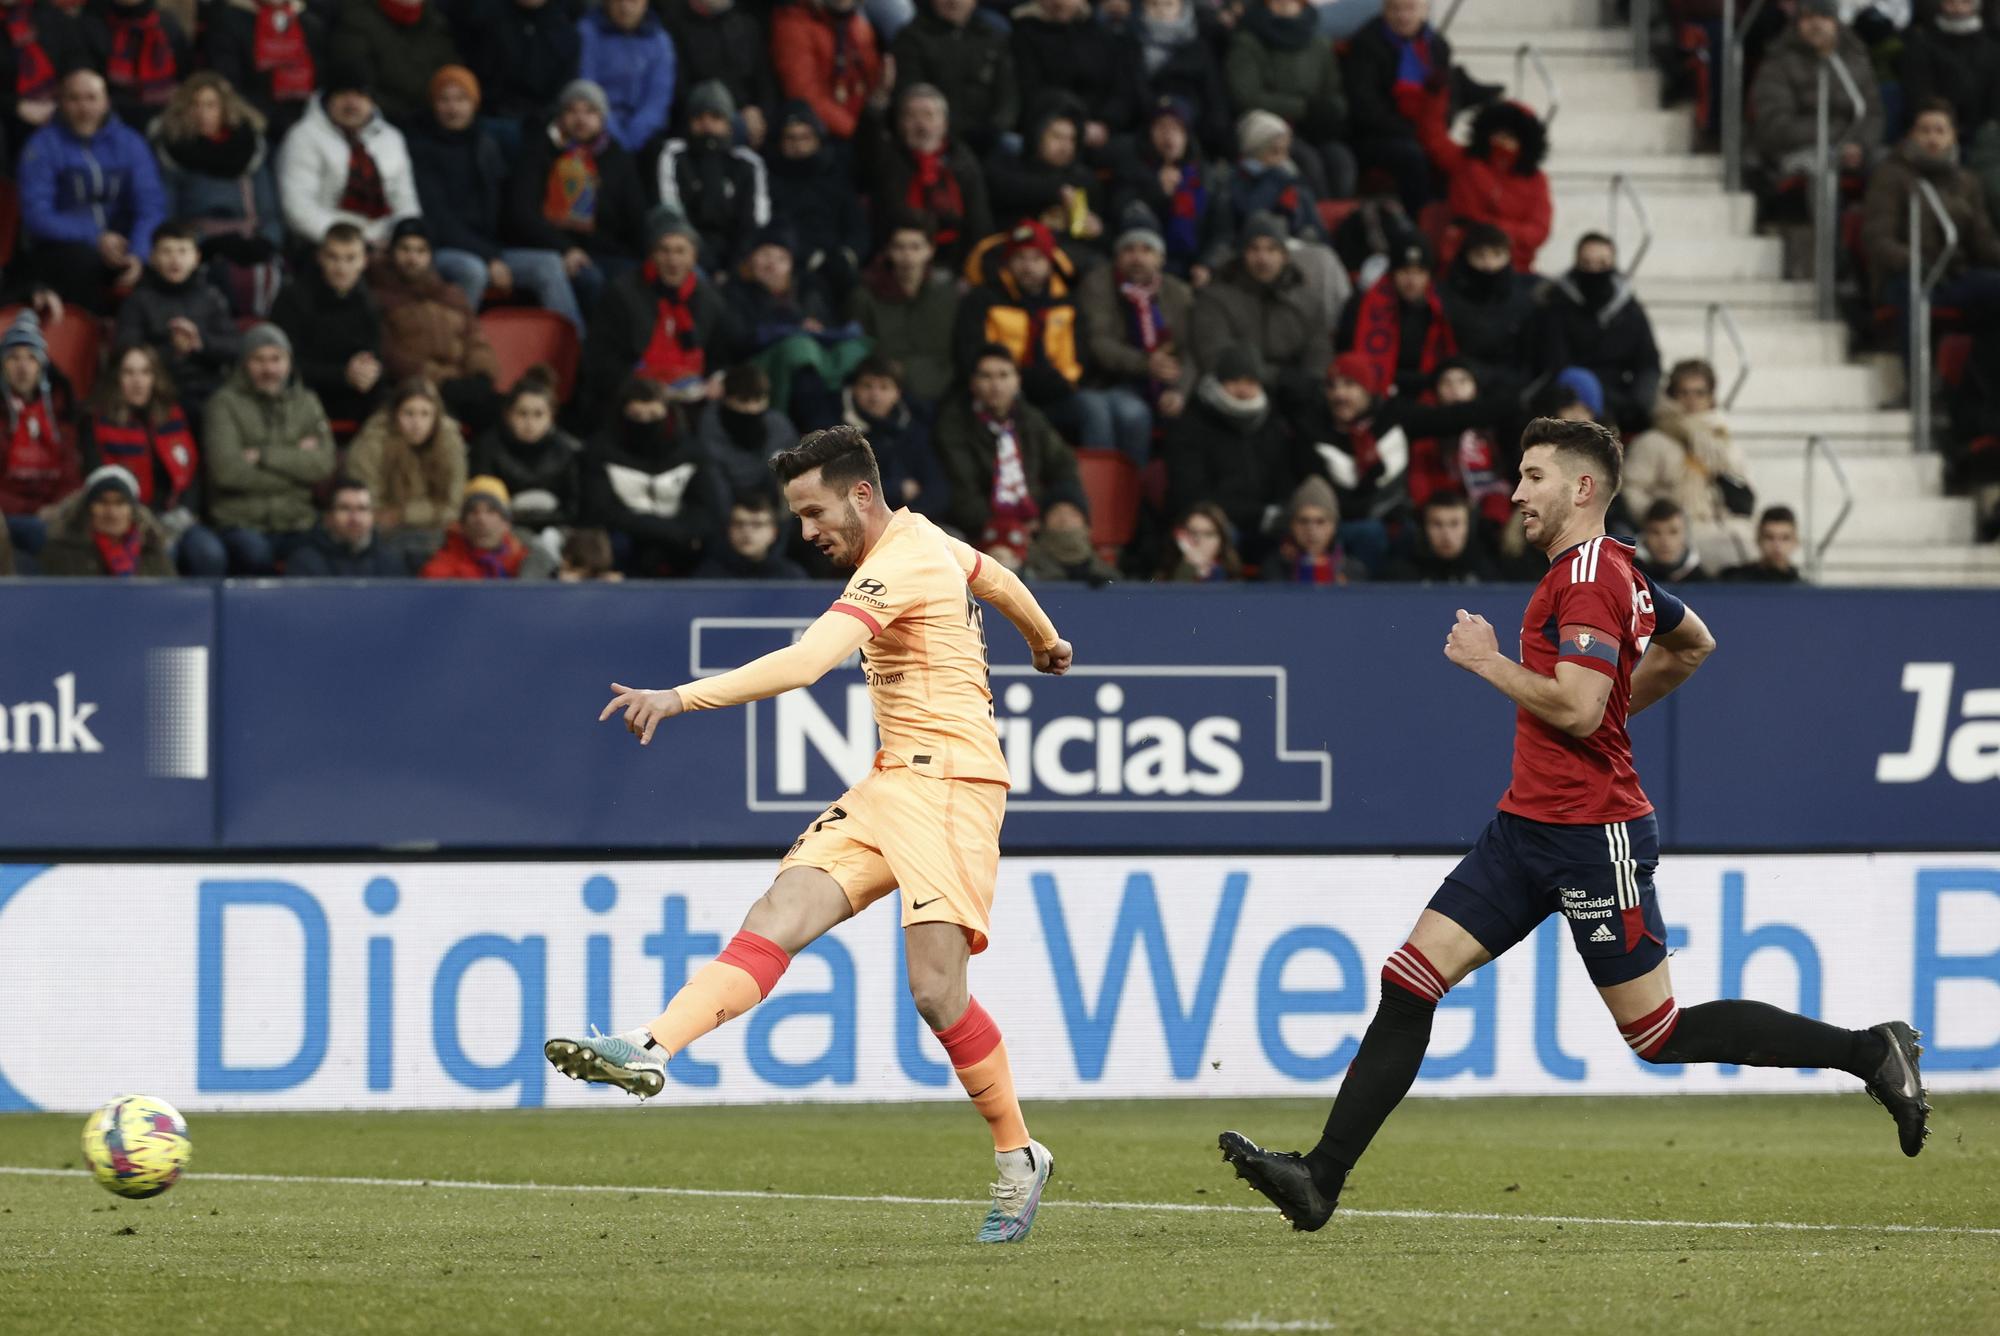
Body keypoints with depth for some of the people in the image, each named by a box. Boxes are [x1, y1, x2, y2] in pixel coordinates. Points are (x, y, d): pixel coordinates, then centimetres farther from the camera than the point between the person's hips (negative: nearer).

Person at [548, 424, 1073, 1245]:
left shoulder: (899, 568, -15)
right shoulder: (921, 537, 15)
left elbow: (806, 662, -28)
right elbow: (998, 579, 36)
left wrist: (681, 699, -35)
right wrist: (1045, 643, 58)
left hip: (950, 780, -9)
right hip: (890, 786, 9)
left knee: (935, 990, -13)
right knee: (777, 920, -10)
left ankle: (1018, 1158, 5)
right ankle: (651, 1049, -27)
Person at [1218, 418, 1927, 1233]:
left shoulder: (1591, 575, -15)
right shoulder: (1616, 569, 15)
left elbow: (1576, 709, -25)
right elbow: (1692, 645, 31)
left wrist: (1488, 661, -13)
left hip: (1592, 834, -10)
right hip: (1526, 828, 10)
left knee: (1661, 1035, -3)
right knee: (1408, 982, -1)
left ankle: (1869, 1052, 9)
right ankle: (1322, 1179, -4)